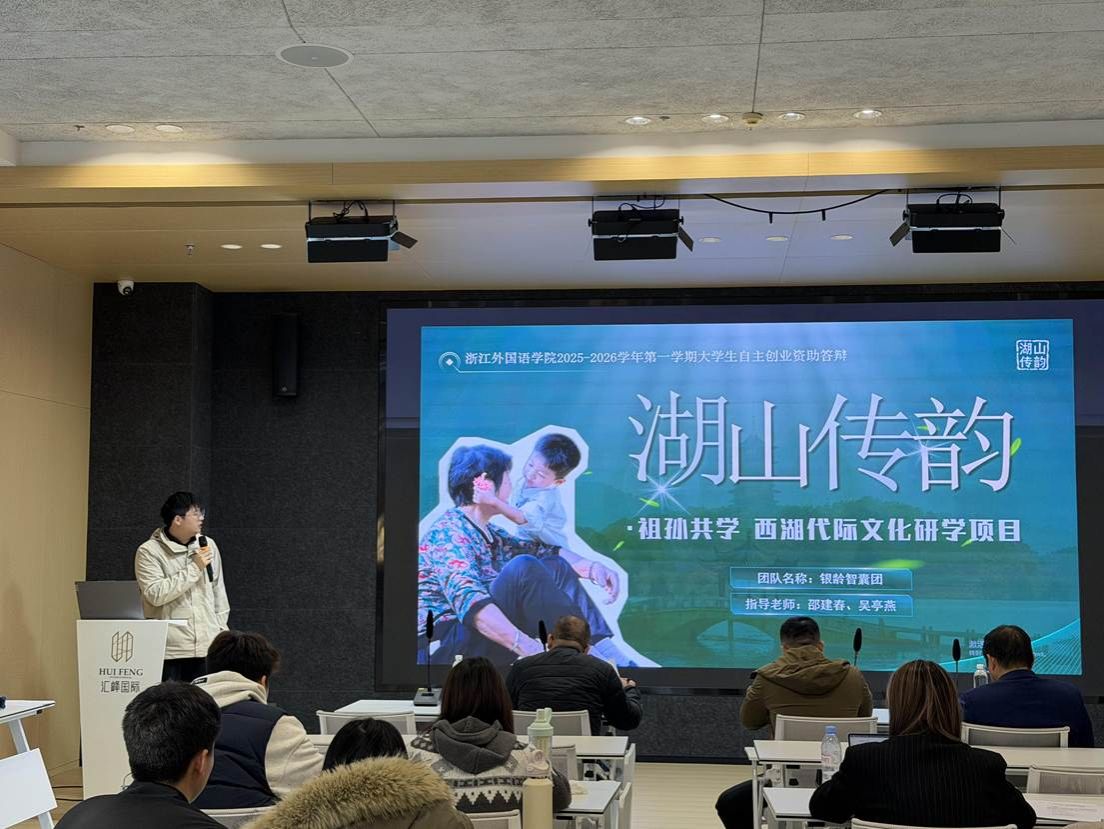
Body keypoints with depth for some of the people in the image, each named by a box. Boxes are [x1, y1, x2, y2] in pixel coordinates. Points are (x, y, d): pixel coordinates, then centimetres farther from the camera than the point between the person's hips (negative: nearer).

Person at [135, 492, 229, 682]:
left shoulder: (208, 545, 10)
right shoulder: (149, 552, -5)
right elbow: (155, 594, -17)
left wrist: (222, 629, 16)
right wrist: (194, 568, -15)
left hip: (207, 646, 4)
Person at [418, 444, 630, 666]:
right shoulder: (448, 532, -14)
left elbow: (544, 551, 15)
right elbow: (467, 599, -30)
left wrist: (592, 566, -6)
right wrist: (530, 649, -41)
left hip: (487, 647, 10)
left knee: (555, 567, 4)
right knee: (523, 568, -26)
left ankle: (611, 656, -11)